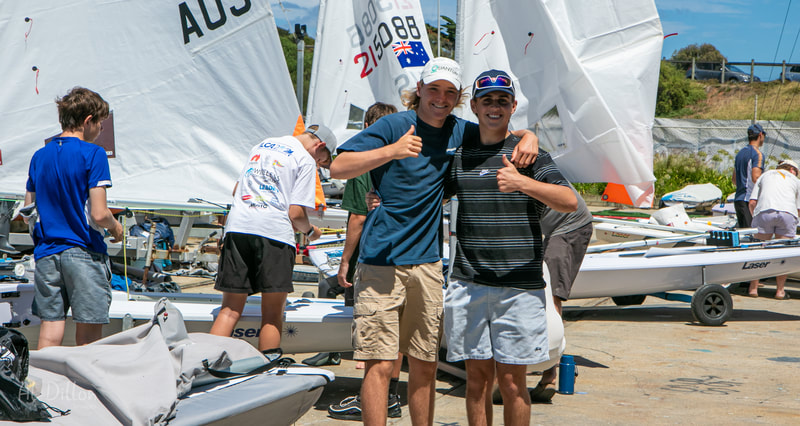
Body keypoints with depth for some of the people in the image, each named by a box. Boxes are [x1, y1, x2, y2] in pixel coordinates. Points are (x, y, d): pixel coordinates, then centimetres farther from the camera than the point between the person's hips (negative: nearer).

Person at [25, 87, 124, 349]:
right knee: (88, 337, 1)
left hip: (45, 253, 6)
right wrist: (116, 227, 5)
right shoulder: (92, 155, -9)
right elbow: (99, 215, -16)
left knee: (50, 331, 6)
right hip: (84, 253, -6)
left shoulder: (39, 157, 9)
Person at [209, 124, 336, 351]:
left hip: (237, 226, 6)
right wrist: (310, 231, 15)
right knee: (272, 315, 2)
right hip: (274, 231, -6)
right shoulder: (305, 160, 3)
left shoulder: (262, 145, 25)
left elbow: (237, 190, 30)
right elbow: (296, 214, -4)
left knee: (230, 309, 7)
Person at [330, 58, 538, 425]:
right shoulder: (393, 125, -4)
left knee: (425, 365, 9)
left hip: (429, 262, 5)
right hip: (382, 261, -5)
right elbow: (339, 168, -12)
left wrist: (528, 137, -1)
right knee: (380, 364, -9)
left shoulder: (460, 132, 10)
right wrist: (391, 151, -26)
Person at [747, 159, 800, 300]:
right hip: (787, 213, 0)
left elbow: (752, 202, 17)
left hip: (764, 211, 0)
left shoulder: (764, 176, 29)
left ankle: (753, 288, 7)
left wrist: (756, 218, 31)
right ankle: (780, 290, 9)